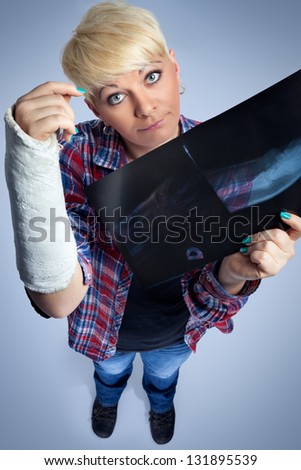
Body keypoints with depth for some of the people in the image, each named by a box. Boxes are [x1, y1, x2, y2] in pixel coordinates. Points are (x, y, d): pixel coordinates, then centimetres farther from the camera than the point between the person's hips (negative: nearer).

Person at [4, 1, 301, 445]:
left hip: (176, 332, 1)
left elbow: (207, 289, -20)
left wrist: (234, 271, -45)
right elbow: (59, 300, -42)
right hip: (107, 329, 0)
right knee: (109, 368, 36)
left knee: (165, 373, 36)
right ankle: (108, 396, 77)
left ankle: (160, 401, 77)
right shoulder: (77, 155, -31)